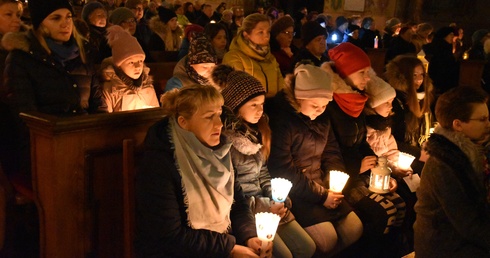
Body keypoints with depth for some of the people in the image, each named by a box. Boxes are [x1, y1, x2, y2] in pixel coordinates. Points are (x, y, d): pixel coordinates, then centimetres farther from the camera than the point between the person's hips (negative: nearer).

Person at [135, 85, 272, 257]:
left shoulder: (218, 151, 1)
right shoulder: (159, 165, -20)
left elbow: (238, 201, 7)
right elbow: (171, 236, -20)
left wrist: (249, 236, -11)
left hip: (225, 242, 6)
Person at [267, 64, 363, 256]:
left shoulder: (322, 118, 8)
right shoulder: (280, 119, -19)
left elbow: (331, 152, 16)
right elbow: (282, 171, -22)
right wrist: (320, 195, -16)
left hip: (321, 185, 8)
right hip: (293, 191, -8)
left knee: (354, 229, 1)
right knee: (327, 238, -21)